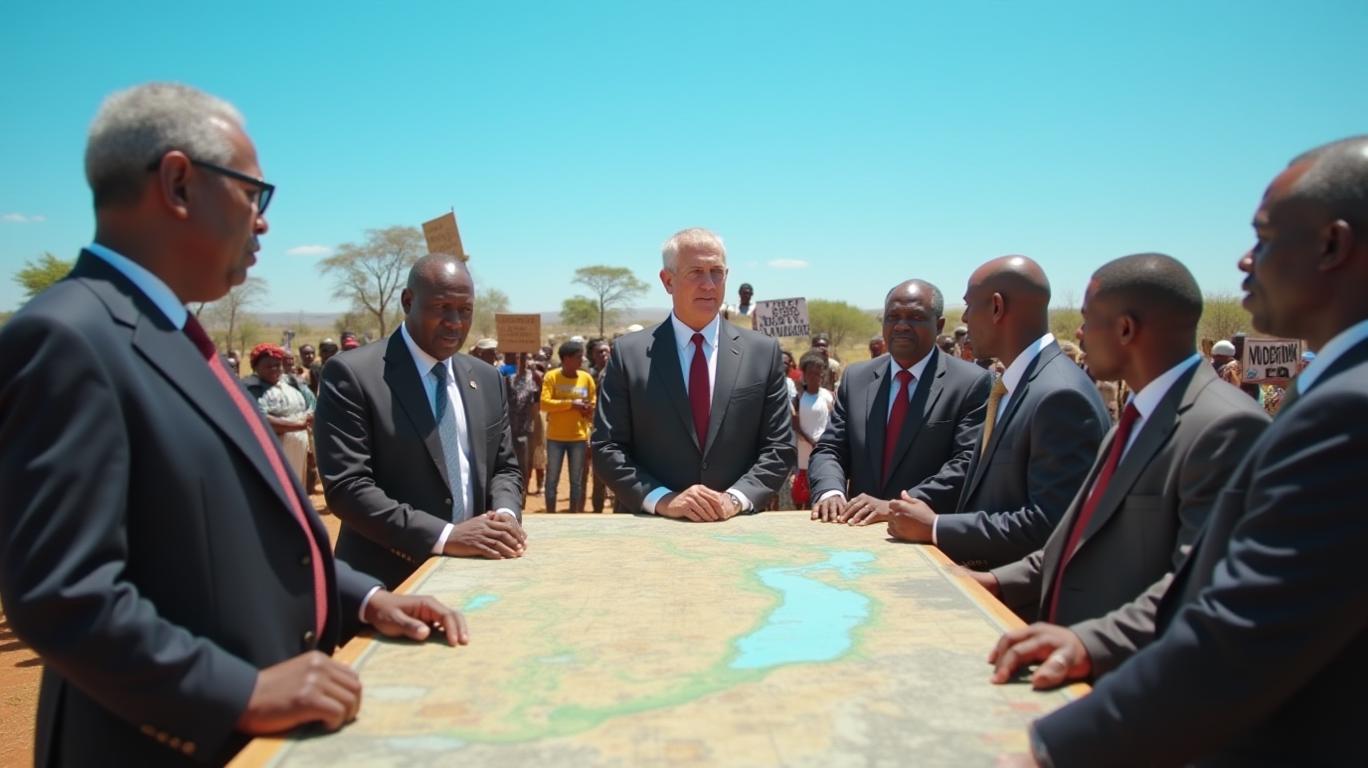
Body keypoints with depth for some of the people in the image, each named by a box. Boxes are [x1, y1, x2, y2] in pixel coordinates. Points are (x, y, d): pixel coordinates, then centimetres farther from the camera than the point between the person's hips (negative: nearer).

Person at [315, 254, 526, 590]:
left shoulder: (487, 379, 6)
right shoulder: (353, 374, -12)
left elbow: (505, 468, 11)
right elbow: (346, 487, -18)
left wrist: (505, 515, -11)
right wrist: (444, 536, -25)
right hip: (389, 581, -5)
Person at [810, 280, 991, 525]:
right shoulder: (856, 378, 10)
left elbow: (968, 464, -9)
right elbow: (830, 449, 9)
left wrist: (897, 507, -19)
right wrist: (831, 492, -11)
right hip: (860, 527, 3)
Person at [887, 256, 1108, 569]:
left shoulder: (1061, 395, -19)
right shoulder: (1016, 385, 9)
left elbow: (1051, 526, -22)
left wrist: (934, 528, -16)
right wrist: (932, 518, -2)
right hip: (992, 580, 7)